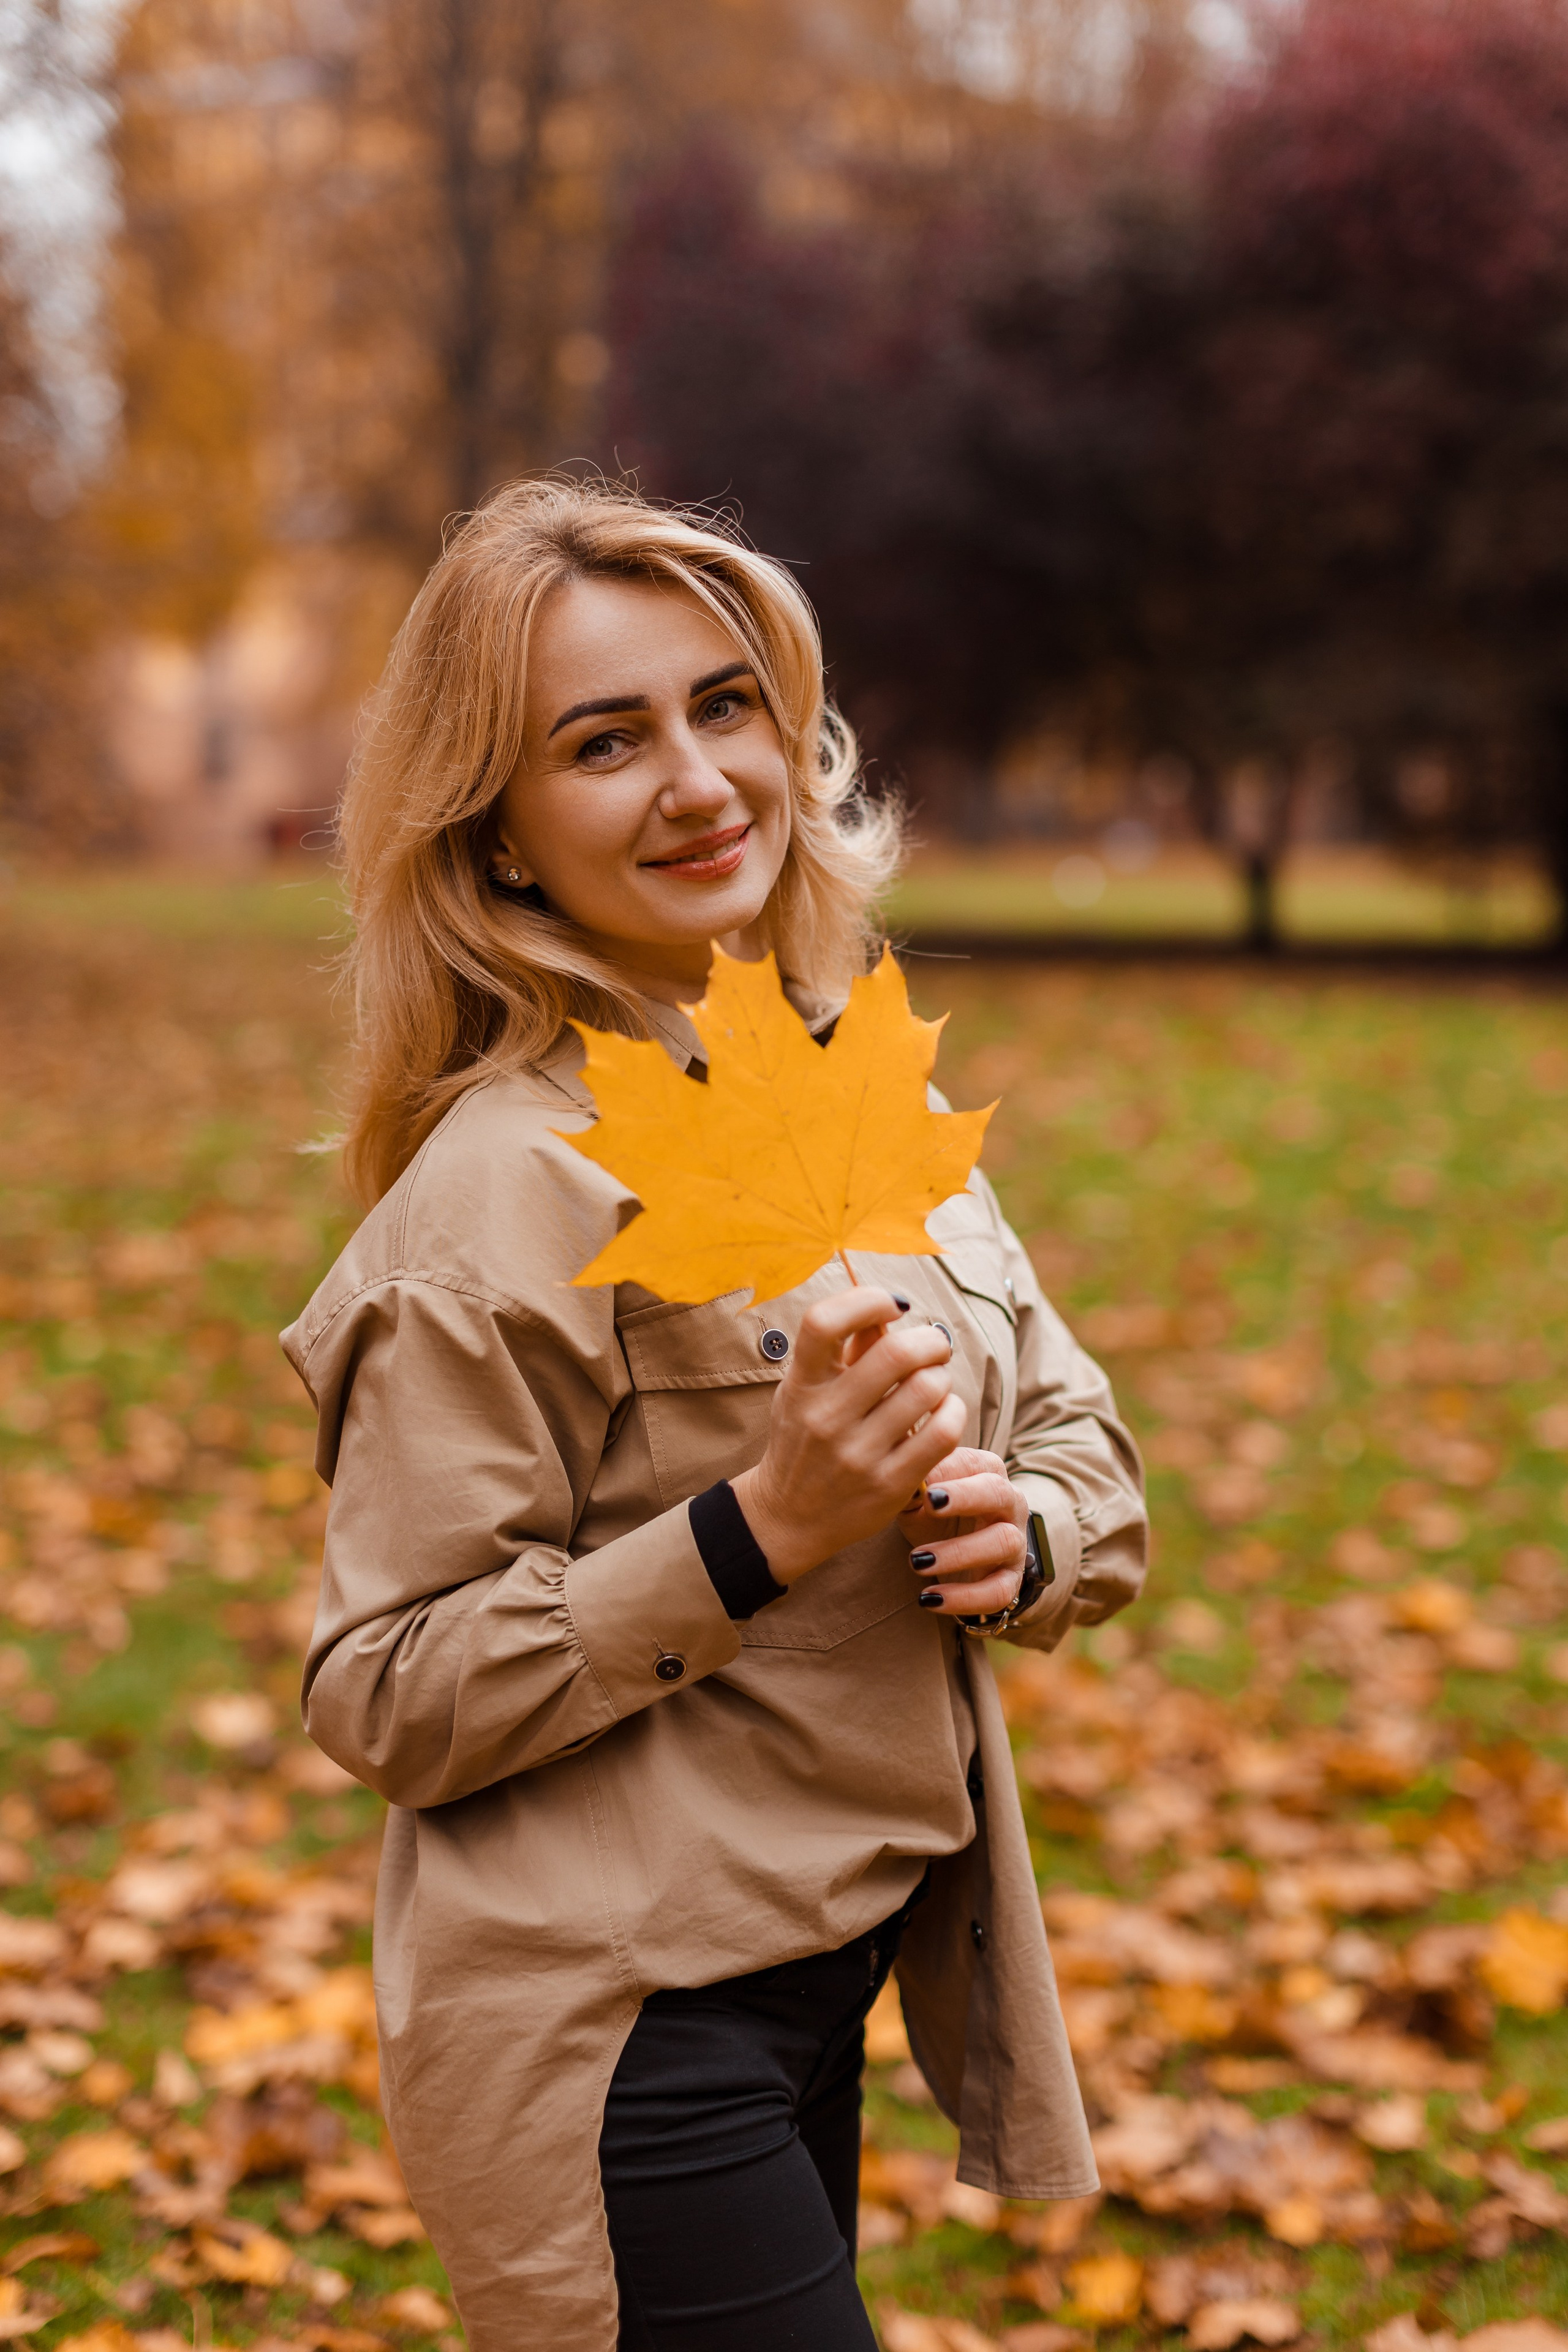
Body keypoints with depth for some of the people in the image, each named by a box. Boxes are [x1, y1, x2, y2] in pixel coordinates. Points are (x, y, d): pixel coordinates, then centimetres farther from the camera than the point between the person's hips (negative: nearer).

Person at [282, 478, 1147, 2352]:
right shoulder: (508, 1186, -18)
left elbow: (1084, 1442, 13)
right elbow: (384, 1700, -17)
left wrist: (1017, 1530, -9)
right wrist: (759, 1531, -25)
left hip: (823, 1988, 7)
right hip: (617, 2045, -7)